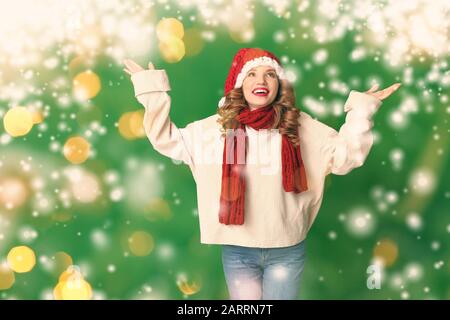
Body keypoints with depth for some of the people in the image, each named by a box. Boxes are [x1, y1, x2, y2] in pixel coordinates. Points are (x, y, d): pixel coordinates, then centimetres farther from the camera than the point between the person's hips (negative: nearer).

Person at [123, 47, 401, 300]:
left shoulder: (300, 126, -3)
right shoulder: (217, 126, -2)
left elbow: (345, 155, -5)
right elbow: (168, 141, 1)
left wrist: (361, 109, -12)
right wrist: (153, 91, -1)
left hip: (287, 250, 0)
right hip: (237, 250, 1)